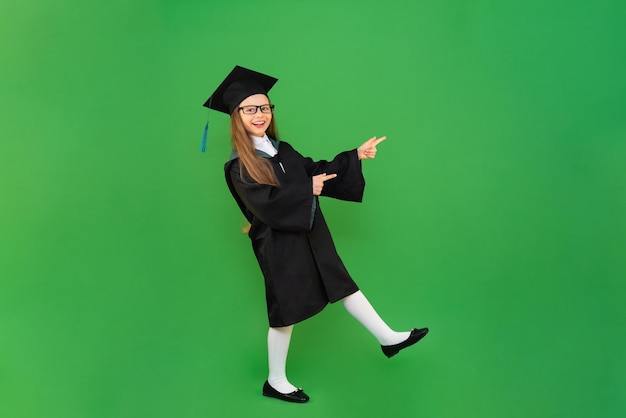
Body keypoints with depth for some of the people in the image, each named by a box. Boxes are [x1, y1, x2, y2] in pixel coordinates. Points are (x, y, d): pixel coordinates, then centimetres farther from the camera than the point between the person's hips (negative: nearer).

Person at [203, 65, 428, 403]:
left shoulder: (282, 150, 9)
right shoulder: (238, 167, -13)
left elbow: (316, 170, 11)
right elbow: (266, 202, -24)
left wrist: (356, 156, 4)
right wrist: (308, 190, -18)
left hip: (310, 236, 7)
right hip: (279, 245, -7)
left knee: (343, 285, 15)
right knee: (287, 312, 3)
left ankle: (389, 339, 29)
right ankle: (275, 382, 20)